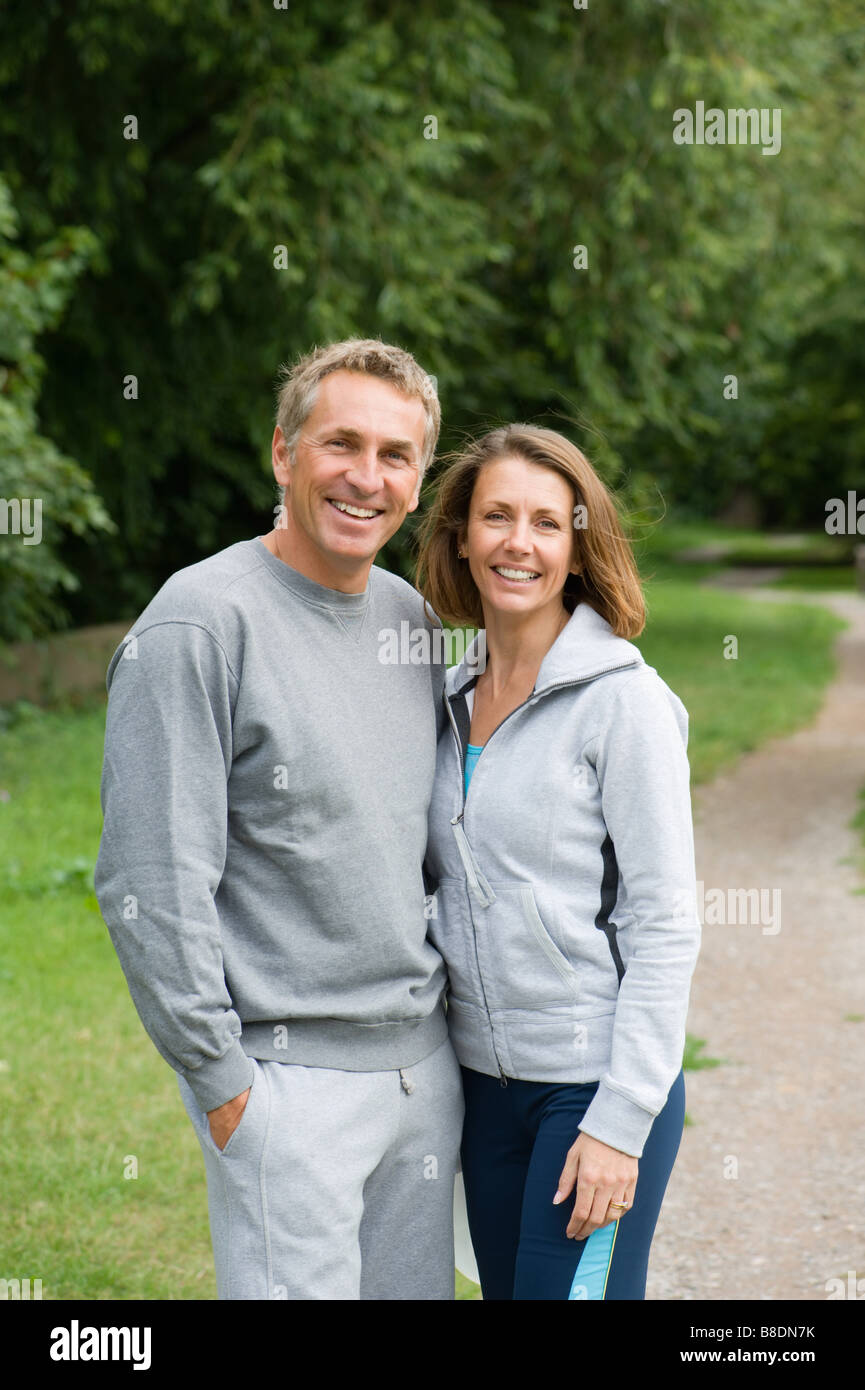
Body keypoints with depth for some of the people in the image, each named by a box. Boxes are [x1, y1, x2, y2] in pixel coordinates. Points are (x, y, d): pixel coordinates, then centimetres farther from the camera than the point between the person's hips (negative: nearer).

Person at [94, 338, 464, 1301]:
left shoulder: (409, 616, 9)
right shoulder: (200, 623, -13)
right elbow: (150, 886, -16)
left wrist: (437, 1015, 15)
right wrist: (221, 1082, -14)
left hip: (426, 1064, 7)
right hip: (290, 1077, -7)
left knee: (417, 1290, 13)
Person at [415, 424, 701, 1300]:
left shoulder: (622, 700, -10)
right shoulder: (454, 699, 8)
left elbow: (664, 926, -12)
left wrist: (620, 1121, -16)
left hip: (597, 1082, -6)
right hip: (482, 1079, 6)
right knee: (506, 1289, 11)